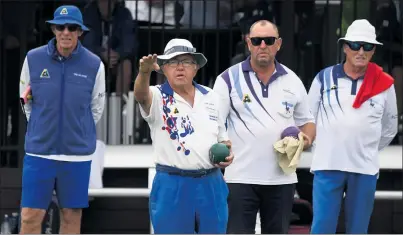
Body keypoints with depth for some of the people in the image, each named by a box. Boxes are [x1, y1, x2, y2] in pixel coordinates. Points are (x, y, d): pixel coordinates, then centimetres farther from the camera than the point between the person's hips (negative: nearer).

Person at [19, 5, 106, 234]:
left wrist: (78, 133, 8)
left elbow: (96, 108, 8)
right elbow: (27, 101, 10)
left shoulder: (94, 65, -4)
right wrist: (43, 129, 11)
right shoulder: (33, 59, -3)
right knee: (30, 216, -2)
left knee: (72, 215, 7)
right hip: (39, 151, 0)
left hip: (78, 153, 0)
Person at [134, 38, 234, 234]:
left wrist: (227, 153, -3)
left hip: (211, 185, 4)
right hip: (172, 187, -4)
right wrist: (144, 72, -51)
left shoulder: (211, 97, 10)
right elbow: (141, 94, -29)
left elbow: (222, 137, 20)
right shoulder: (159, 98, -4)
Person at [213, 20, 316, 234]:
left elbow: (306, 121, 18)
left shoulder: (292, 81, 9)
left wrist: (307, 138, -5)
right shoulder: (229, 79, -1)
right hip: (241, 178, -3)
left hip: (282, 178, 4)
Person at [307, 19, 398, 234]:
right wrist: (324, 148, 9)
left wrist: (368, 150, 13)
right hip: (327, 166, -1)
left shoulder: (384, 85, 2)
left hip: (365, 169, 1)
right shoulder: (324, 78, 1)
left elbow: (389, 127, 16)